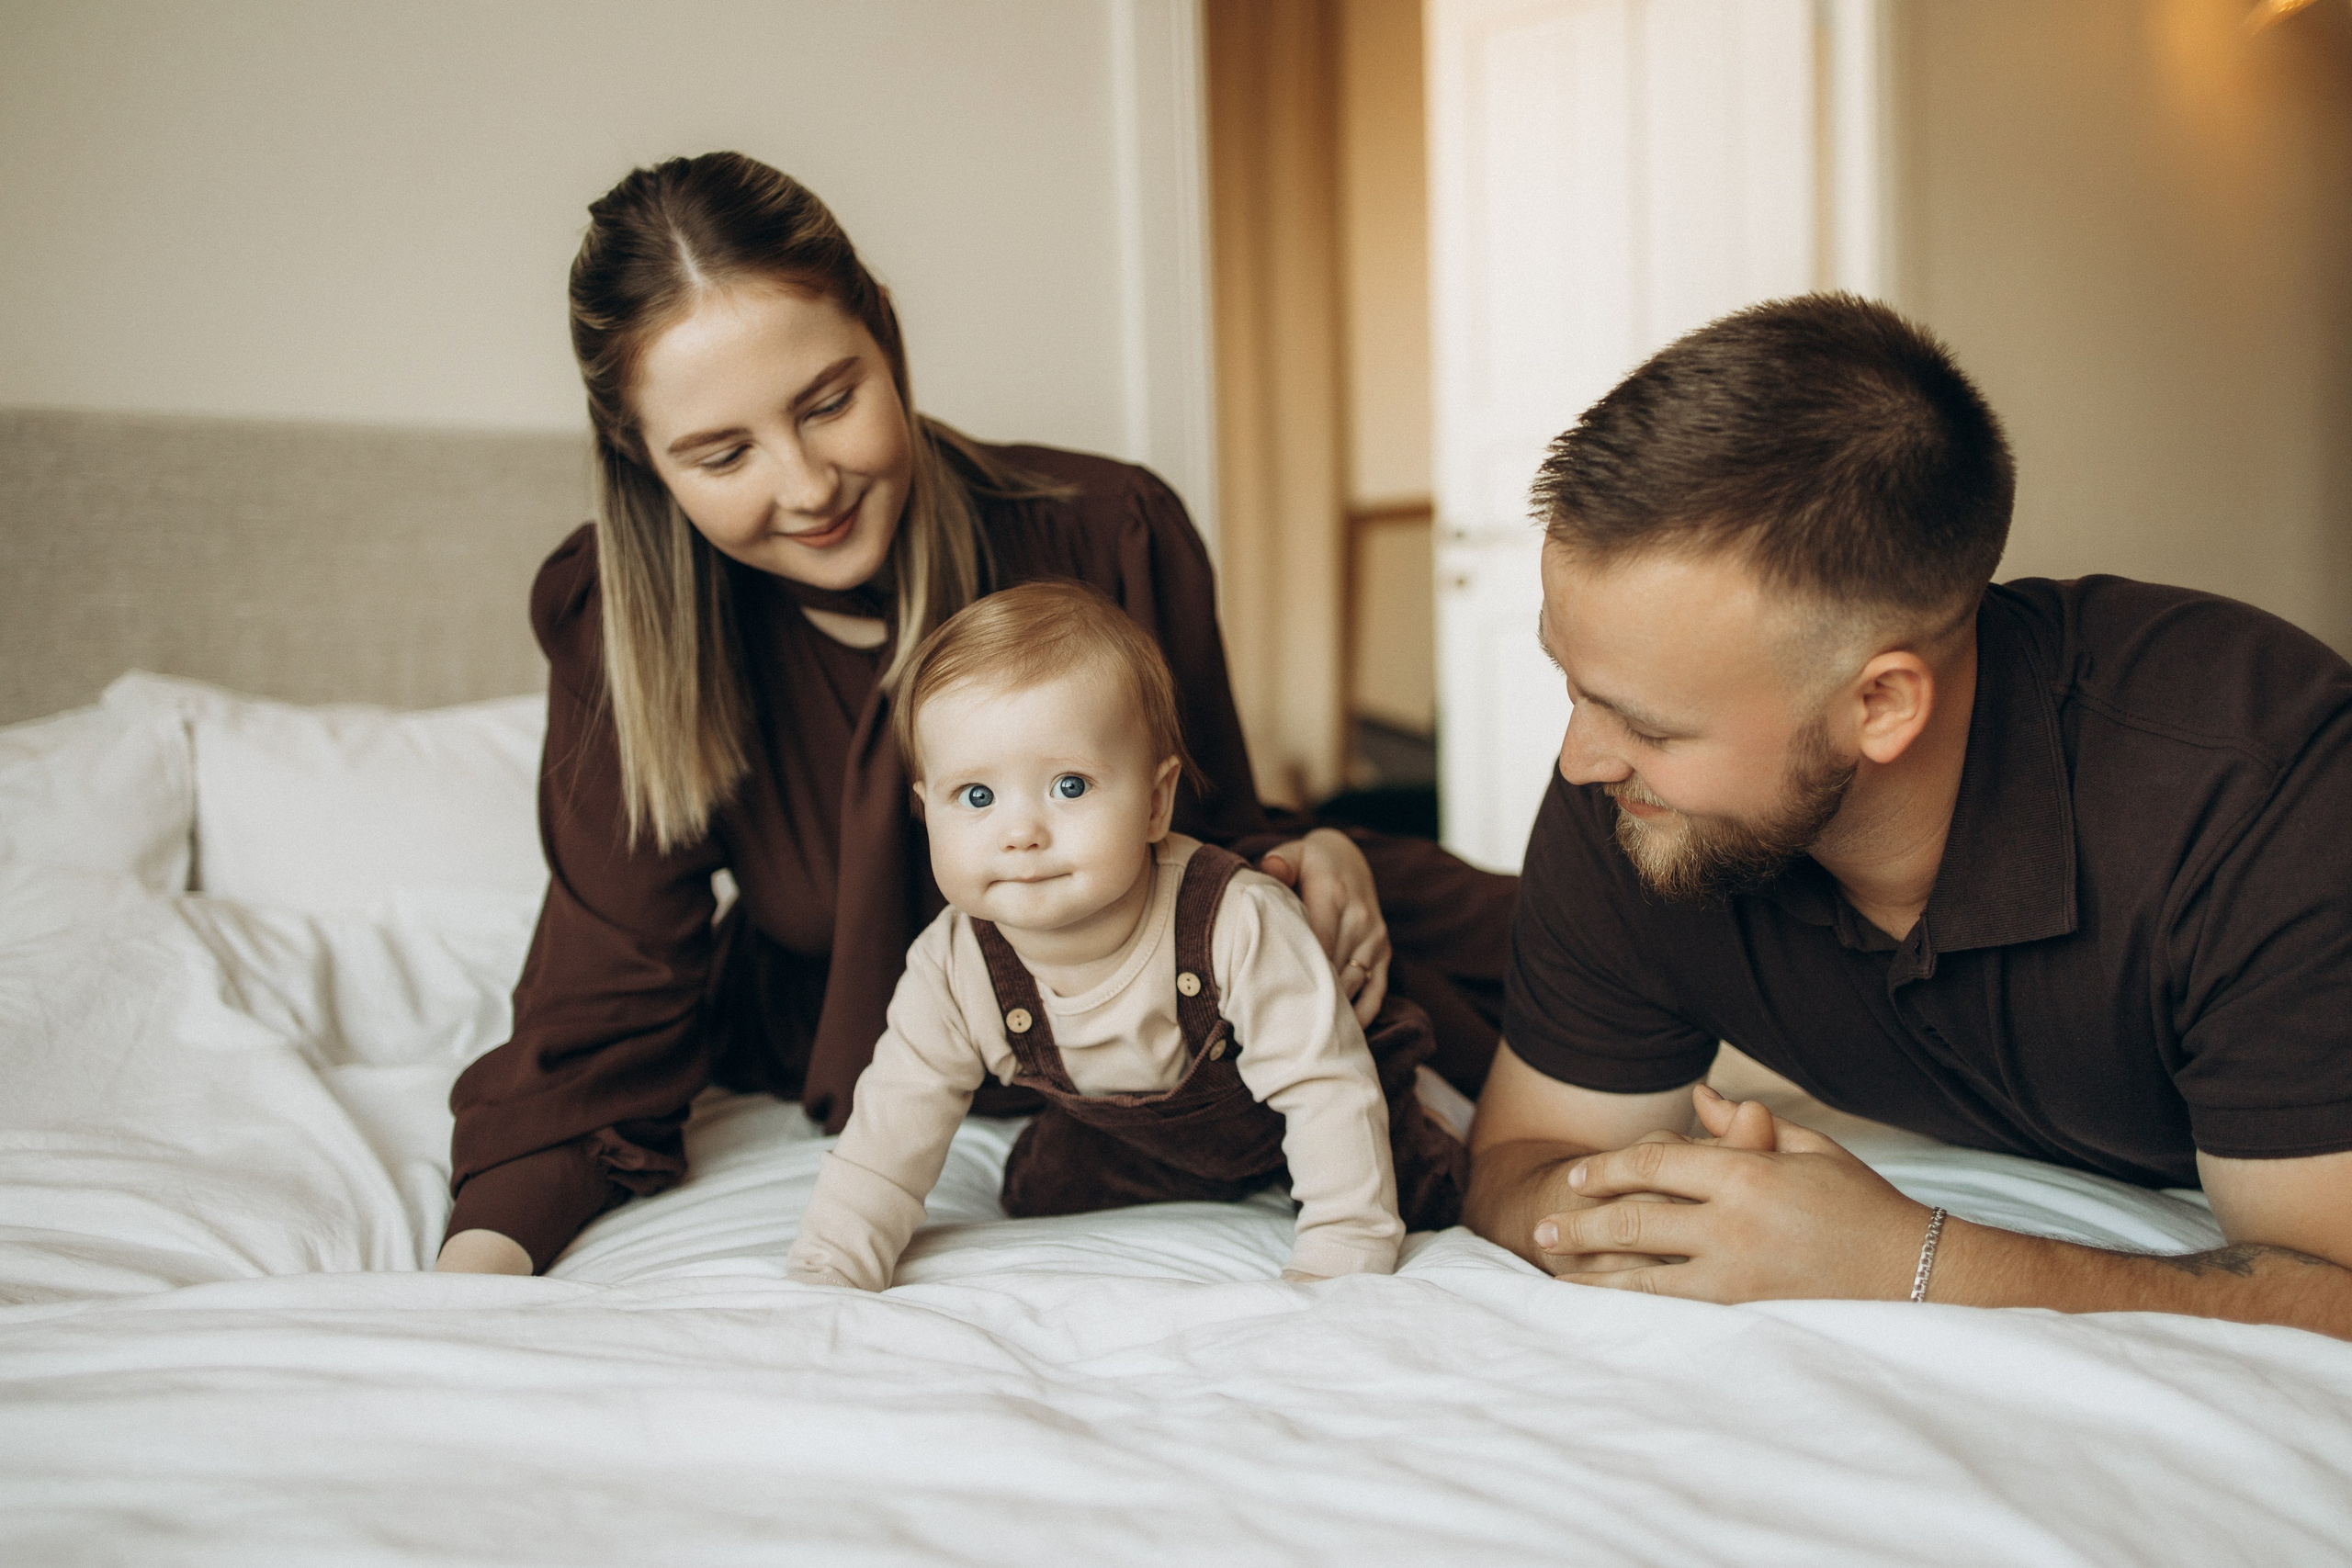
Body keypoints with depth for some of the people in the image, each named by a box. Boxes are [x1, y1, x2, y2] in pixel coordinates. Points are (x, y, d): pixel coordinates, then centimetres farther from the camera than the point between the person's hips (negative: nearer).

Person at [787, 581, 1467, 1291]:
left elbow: (1327, 1088, -33)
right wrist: (829, 1276, -25)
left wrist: (1337, 1260, -35)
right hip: (1132, 1133, 4)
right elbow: (892, 1131, -19)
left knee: (1421, 1197, -16)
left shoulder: (1239, 926, -42)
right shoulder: (951, 973, -29)